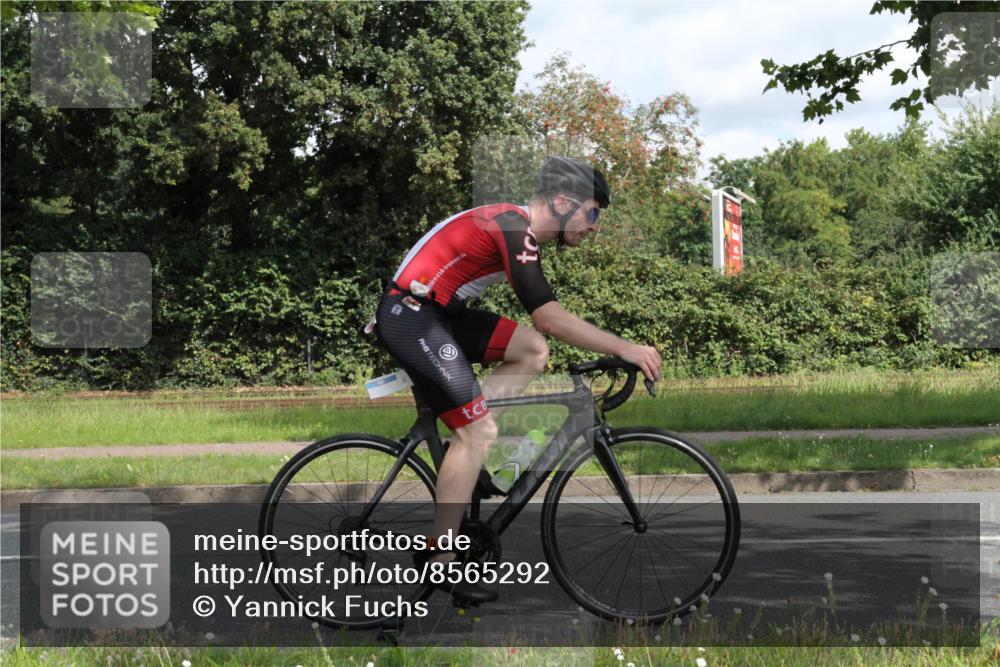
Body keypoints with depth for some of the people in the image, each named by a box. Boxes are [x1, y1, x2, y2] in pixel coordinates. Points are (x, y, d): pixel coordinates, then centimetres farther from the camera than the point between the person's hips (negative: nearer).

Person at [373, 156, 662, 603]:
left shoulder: (519, 228, 13)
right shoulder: (514, 231, -18)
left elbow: (543, 320, 22)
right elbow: (550, 318, -24)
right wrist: (624, 349, -21)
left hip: (435, 313, 9)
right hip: (410, 317, -9)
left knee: (533, 350, 2)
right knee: (479, 430, -11)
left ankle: (462, 451, 4)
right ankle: (438, 561, -7)